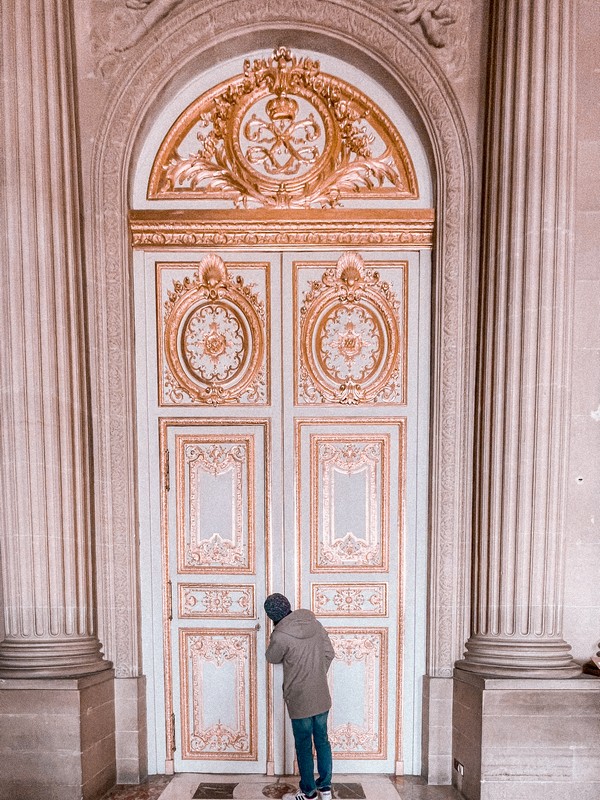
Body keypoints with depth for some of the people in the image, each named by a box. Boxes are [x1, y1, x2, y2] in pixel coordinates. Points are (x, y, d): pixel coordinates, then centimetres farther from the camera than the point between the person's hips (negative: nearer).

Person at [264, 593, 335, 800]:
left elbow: (272, 658, -2)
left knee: (304, 746, 12)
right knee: (322, 741, 19)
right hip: (322, 697, 6)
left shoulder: (280, 636, -21)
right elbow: (329, 653, 4)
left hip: (300, 701, -5)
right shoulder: (314, 623, -4)